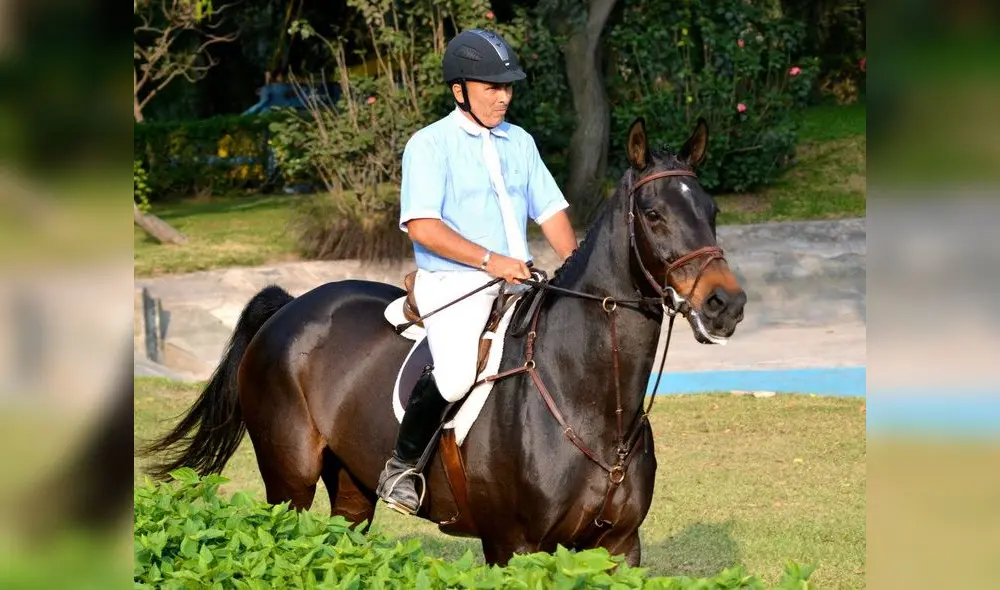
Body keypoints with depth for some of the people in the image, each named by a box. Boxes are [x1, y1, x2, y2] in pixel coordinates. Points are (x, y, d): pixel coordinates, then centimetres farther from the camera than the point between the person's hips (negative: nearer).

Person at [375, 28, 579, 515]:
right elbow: (422, 225, -15)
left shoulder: (519, 142, 16)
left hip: (515, 283, 7)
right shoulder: (430, 145, -4)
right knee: (456, 372, -31)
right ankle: (401, 467, -11)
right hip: (452, 285, -7)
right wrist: (490, 260, -22)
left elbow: (550, 211, 16)